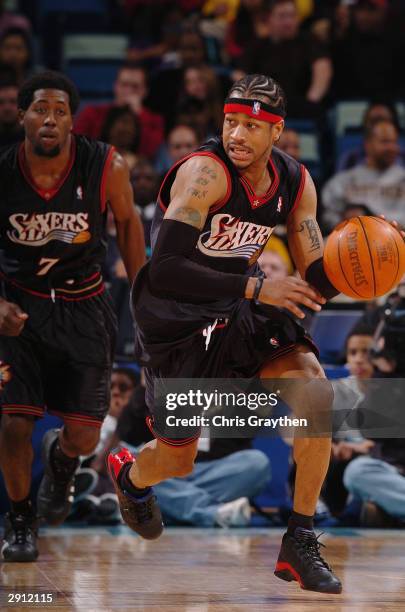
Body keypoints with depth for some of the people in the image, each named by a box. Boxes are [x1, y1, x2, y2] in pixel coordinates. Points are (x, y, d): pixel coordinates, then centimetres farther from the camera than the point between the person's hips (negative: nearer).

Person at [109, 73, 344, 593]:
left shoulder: (295, 183, -5)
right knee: (177, 461, 8)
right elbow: (163, 271, -34)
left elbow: (316, 282, 0)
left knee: (316, 392, -20)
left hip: (240, 312, 5)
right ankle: (129, 475, 49)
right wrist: (255, 288, -37)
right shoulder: (205, 172, -26)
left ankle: (299, 544, -8)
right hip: (175, 323, -5)